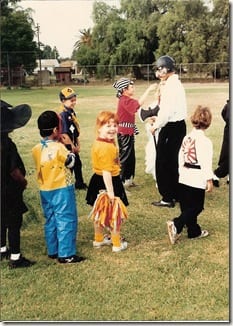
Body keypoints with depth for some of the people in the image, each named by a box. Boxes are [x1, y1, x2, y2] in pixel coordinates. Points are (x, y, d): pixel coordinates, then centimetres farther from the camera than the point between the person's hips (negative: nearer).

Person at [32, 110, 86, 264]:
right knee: (66, 221, 2)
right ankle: (66, 254, 6)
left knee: (50, 221, 17)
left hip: (45, 190, 7)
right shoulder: (59, 147, -19)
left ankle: (53, 251, 27)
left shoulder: (36, 149, 0)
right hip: (62, 190, -7)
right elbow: (71, 163, -8)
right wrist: (69, 148, 4)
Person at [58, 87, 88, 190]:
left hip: (73, 145, 9)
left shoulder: (72, 113, 6)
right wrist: (73, 146, -16)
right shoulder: (63, 115, -21)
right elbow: (64, 133, -23)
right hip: (67, 146, -9)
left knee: (78, 164, 20)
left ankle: (79, 183, 36)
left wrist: (78, 144, 9)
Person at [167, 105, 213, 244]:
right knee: (196, 207, 2)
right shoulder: (205, 141, -14)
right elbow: (206, 163, -16)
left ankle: (194, 231, 25)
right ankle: (176, 225, -14)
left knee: (187, 206, 14)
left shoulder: (186, 138, 7)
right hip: (197, 179, -7)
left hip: (184, 178, 7)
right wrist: (209, 180, -9)